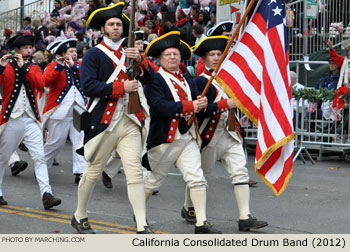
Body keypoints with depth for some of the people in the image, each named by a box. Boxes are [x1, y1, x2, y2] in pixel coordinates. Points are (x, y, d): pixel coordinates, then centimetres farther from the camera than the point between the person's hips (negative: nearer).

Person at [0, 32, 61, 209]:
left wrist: (24, 67, -15)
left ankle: (46, 194, -11)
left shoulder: (34, 68, 12)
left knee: (39, 157, -6)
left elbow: (41, 84, -8)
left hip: (31, 120, 3)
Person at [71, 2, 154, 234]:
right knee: (93, 172, 7)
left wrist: (140, 60, -11)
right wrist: (121, 88, -18)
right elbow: (88, 86, -14)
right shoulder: (94, 55, 0)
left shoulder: (129, 54, 17)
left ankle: (142, 227, -9)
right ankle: (80, 217, 27)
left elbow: (150, 80, 7)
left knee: (135, 171, -6)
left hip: (129, 122, 4)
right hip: (103, 121, -4)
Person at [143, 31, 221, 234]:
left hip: (188, 137, 5)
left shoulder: (187, 80, 16)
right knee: (154, 180, 10)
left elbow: (198, 101, 12)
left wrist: (202, 103, -13)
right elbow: (159, 105, -22)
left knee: (197, 178, -7)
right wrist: (190, 106, -25)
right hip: (164, 139, -5)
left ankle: (202, 223, -5)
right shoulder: (154, 80, -8)